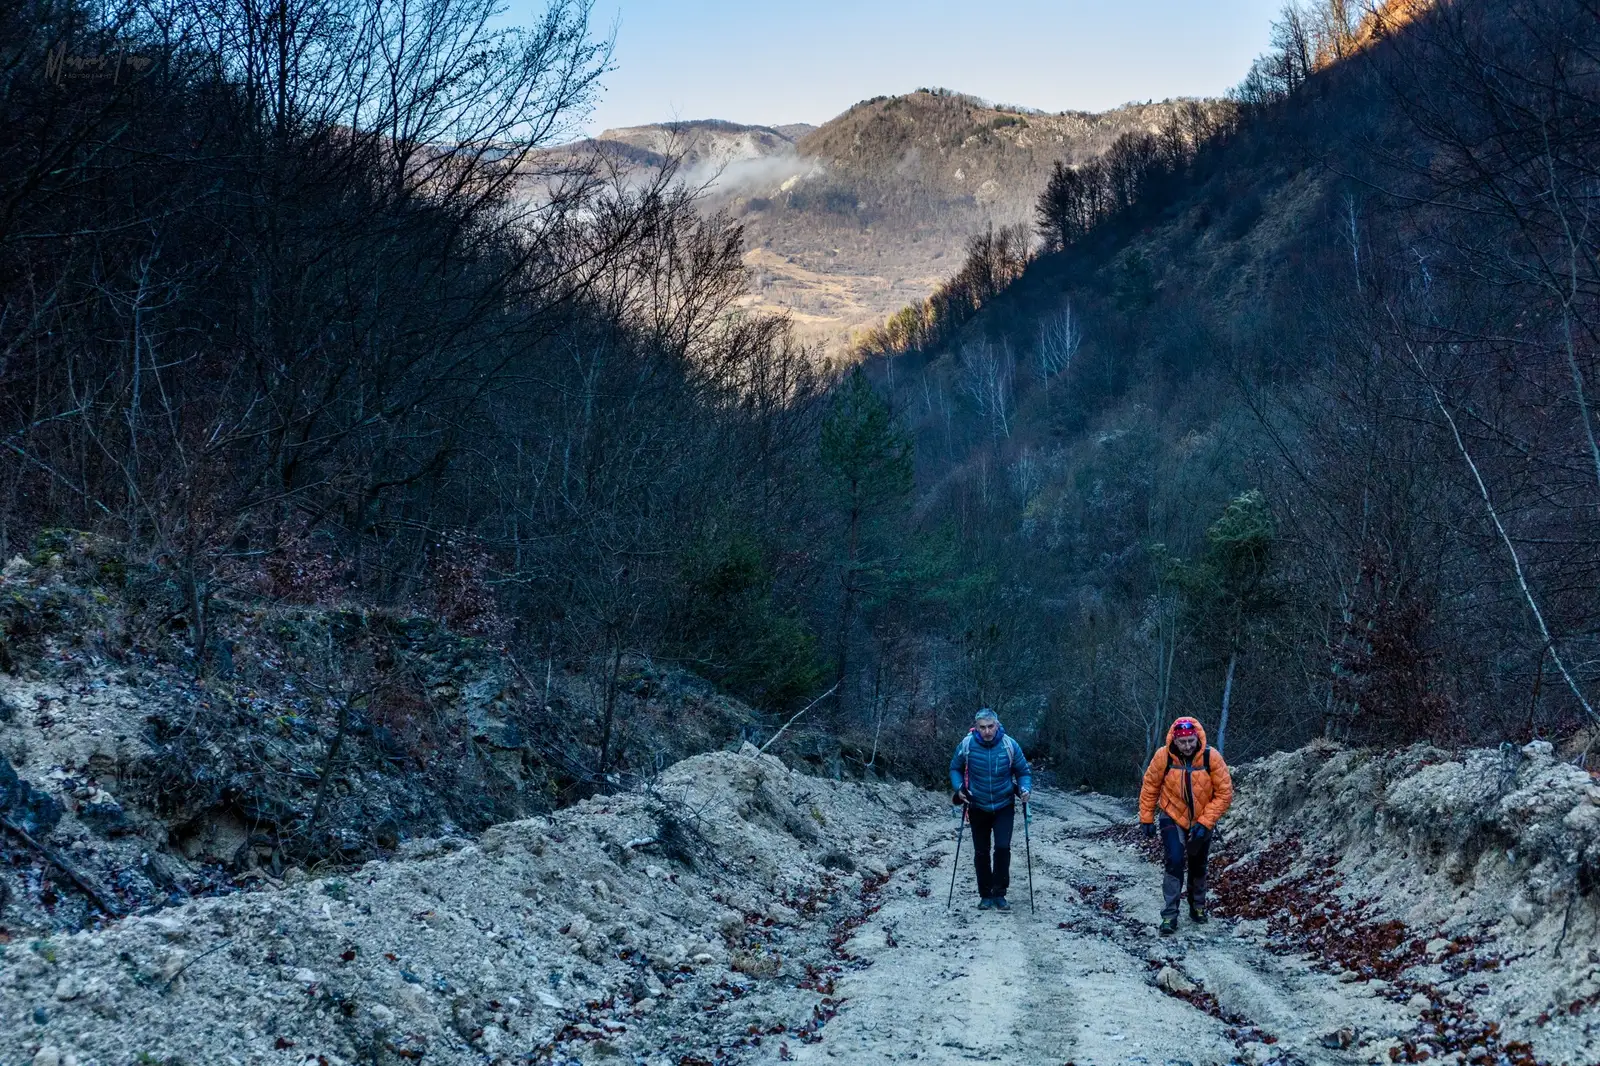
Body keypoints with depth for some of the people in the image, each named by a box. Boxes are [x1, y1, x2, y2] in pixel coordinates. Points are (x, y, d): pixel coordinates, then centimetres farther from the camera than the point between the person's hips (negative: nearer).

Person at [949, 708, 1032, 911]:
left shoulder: (1010, 745, -16)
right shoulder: (966, 745, -15)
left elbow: (1023, 771, -2)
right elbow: (955, 768, 2)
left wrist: (1025, 789, -19)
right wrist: (959, 788, -13)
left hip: (1004, 807, -1)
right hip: (978, 808, 1)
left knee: (1003, 848, -15)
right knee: (981, 852, 8)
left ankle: (999, 894, -3)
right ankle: (985, 895, 21)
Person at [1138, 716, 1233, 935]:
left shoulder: (1211, 757, -23)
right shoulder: (1163, 757, -22)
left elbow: (1224, 793, -18)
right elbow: (1150, 787, -8)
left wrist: (1205, 822, -23)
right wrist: (1146, 818, -4)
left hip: (1202, 822, 2)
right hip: (1173, 819, -1)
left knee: (1198, 867, 18)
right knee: (1175, 864, -16)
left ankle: (1198, 907, 39)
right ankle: (1169, 915, -9)